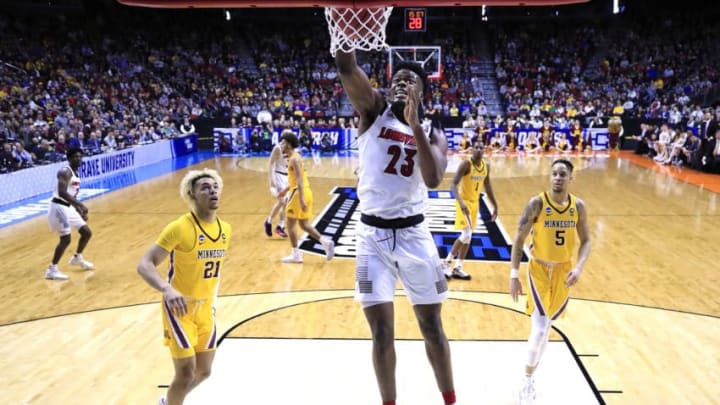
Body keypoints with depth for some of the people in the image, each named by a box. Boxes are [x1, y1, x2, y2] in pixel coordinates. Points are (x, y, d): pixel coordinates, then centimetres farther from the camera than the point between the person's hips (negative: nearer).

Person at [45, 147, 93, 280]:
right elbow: (62, 192, -29)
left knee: (87, 232, 14)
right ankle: (52, 269, -2)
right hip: (58, 207, -10)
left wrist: (80, 210, 19)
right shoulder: (65, 171, -16)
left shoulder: (75, 174, 14)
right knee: (66, 239, -13)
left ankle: (77, 258, 37)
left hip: (68, 207, 10)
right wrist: (80, 204, -33)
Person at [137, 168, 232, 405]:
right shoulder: (179, 228, -21)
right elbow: (144, 265, -26)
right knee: (186, 374, -6)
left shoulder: (225, 229, 0)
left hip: (206, 309, 7)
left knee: (203, 372, 17)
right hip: (180, 309, -6)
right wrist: (167, 289, -43)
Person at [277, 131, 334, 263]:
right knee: (304, 224, 14)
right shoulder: (295, 157, 15)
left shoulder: (294, 159, -15)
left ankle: (296, 255, 6)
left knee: (290, 224, 1)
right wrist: (286, 190, 31)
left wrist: (301, 200, -28)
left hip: (300, 193, -9)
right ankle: (325, 242, 8)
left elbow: (299, 180, -23)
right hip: (305, 192, 9)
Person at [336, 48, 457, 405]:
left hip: (412, 233, 1)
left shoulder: (432, 133, 4)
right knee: (381, 332, 3)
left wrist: (414, 124, -21)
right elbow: (346, 68, -18)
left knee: (431, 326, 11)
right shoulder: (373, 110, 1)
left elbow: (434, 179, -17)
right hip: (372, 234, -1)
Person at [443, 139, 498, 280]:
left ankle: (458, 268, 20)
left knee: (468, 236, 11)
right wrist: (461, 202, -38)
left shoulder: (486, 166, 3)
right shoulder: (466, 164, -18)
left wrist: (495, 206, 16)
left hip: (475, 203, 8)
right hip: (464, 202, -7)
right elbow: (453, 185, -25)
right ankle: (448, 262, -1)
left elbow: (488, 187, 16)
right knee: (466, 235, -17)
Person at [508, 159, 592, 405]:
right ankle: (528, 381, 9)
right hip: (539, 269, -4)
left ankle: (530, 376, 34)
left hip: (563, 271, 4)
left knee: (547, 326, 15)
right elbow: (519, 239, -11)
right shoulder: (537, 204, -15)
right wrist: (514, 274, -15)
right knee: (540, 331, -13)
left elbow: (586, 241, 4)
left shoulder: (579, 206, -5)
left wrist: (579, 268, -13)